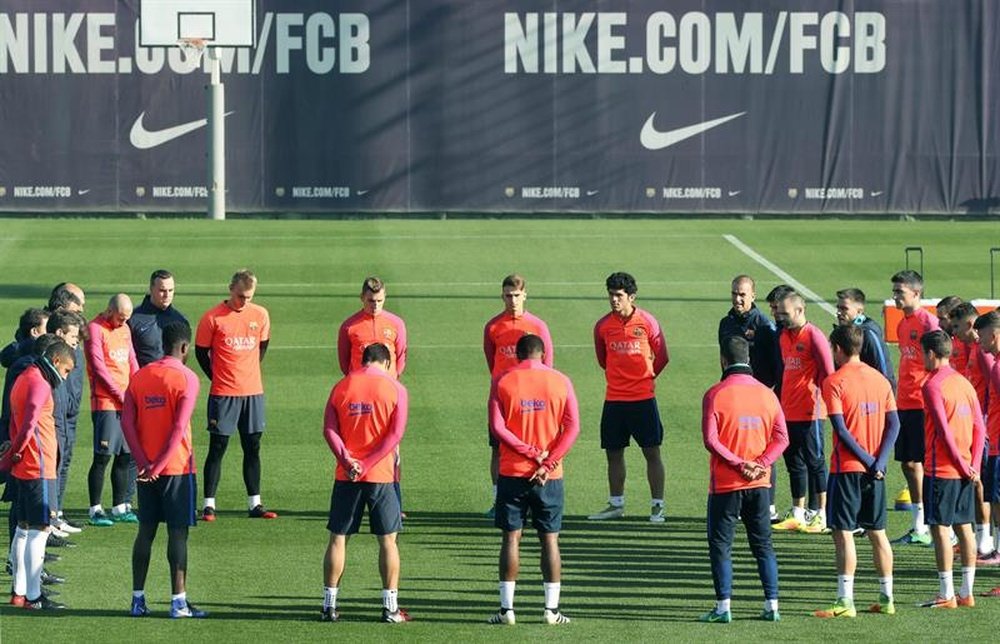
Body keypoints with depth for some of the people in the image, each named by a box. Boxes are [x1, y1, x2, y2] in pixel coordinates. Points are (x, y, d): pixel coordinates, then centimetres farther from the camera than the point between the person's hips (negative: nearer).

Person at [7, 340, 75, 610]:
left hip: (24, 468, 10)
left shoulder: (23, 380, 17)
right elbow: (29, 424, -24)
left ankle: (19, 592, 19)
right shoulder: (39, 384, -15)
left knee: (24, 528, 14)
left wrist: (14, 452, 10)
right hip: (39, 469, -10)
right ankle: (33, 596, -9)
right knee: (39, 530, -8)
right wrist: (15, 453, -13)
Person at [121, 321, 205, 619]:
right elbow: (179, 427, -18)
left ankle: (138, 599, 11)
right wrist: (159, 465, -17)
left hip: (146, 468, 5)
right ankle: (178, 601, -1)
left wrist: (143, 463, -7)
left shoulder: (140, 376, 7)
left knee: (146, 530, 11)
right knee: (177, 532, -1)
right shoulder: (186, 378, -9)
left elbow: (126, 422, -1)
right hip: (176, 466, -5)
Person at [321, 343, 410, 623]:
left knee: (338, 538, 8)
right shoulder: (395, 389, -1)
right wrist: (367, 465, -12)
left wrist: (347, 461, -12)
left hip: (346, 476, 2)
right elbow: (396, 433, -10)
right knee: (388, 540, 6)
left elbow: (329, 430, -3)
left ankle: (329, 605, 8)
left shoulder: (341, 387, 5)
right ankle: (390, 607, 4)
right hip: (381, 475, -2)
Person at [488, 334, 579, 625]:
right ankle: (551, 609, 4)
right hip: (550, 476, 1)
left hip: (512, 472, -1)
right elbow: (572, 428, -5)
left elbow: (497, 427, -9)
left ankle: (507, 608, 1)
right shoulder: (560, 382, 3)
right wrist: (548, 462, -10)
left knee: (511, 537, 4)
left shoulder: (502, 382, 0)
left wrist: (530, 451, -10)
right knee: (550, 539, 6)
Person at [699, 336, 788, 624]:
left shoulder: (715, 395, -9)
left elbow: (710, 439, -15)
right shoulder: (766, 394, 3)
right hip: (759, 483, 4)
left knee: (720, 546, 4)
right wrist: (761, 463, -8)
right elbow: (781, 438, -2)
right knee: (763, 545, 12)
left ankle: (723, 607, 0)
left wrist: (738, 463, -12)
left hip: (725, 483, -4)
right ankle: (772, 605, 8)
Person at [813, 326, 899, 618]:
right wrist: (879, 461, -4)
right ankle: (886, 599, 16)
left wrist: (868, 460, -12)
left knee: (843, 533, -4)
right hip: (875, 470, 6)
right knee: (877, 532, 13)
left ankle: (845, 602, -9)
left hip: (847, 468, -6)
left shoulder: (834, 382, -9)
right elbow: (894, 424, 3)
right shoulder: (880, 379, 9)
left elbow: (841, 429, -16)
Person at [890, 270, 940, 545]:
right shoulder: (903, 323, 15)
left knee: (919, 463, -7)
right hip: (905, 403, 9)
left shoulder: (927, 321, -11)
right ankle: (919, 527, 15)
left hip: (923, 404, -9)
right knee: (909, 463, 9)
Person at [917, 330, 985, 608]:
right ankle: (966, 593, 13)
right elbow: (979, 427, 9)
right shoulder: (964, 383, 11)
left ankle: (947, 595, -5)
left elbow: (944, 430, -17)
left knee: (940, 528, -4)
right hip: (966, 471, 8)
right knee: (963, 527, 11)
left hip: (942, 469, -8)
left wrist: (962, 464, -11)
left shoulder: (933, 385, -12)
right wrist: (973, 465, 5)